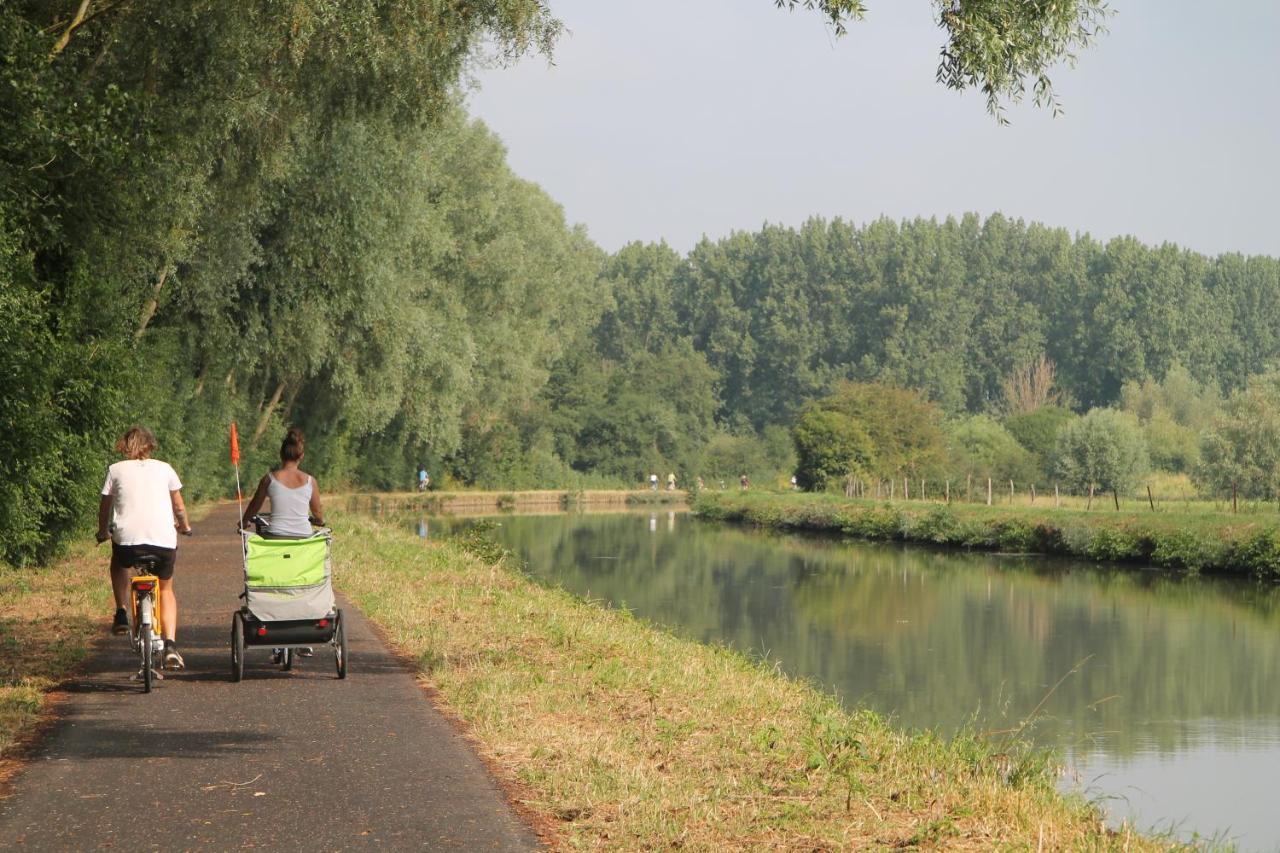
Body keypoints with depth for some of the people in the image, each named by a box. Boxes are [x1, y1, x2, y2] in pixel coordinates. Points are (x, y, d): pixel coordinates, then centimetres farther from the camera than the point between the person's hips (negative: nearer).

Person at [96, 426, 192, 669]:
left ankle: (122, 613, 19)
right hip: (164, 539, 1)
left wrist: (102, 532, 34)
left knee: (119, 565, 35)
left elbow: (104, 507, 17)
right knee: (166, 589, 20)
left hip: (128, 538, -1)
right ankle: (170, 645, 3)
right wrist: (184, 526, 39)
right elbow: (179, 506, 20)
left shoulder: (116, 470, 11)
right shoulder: (164, 468, 14)